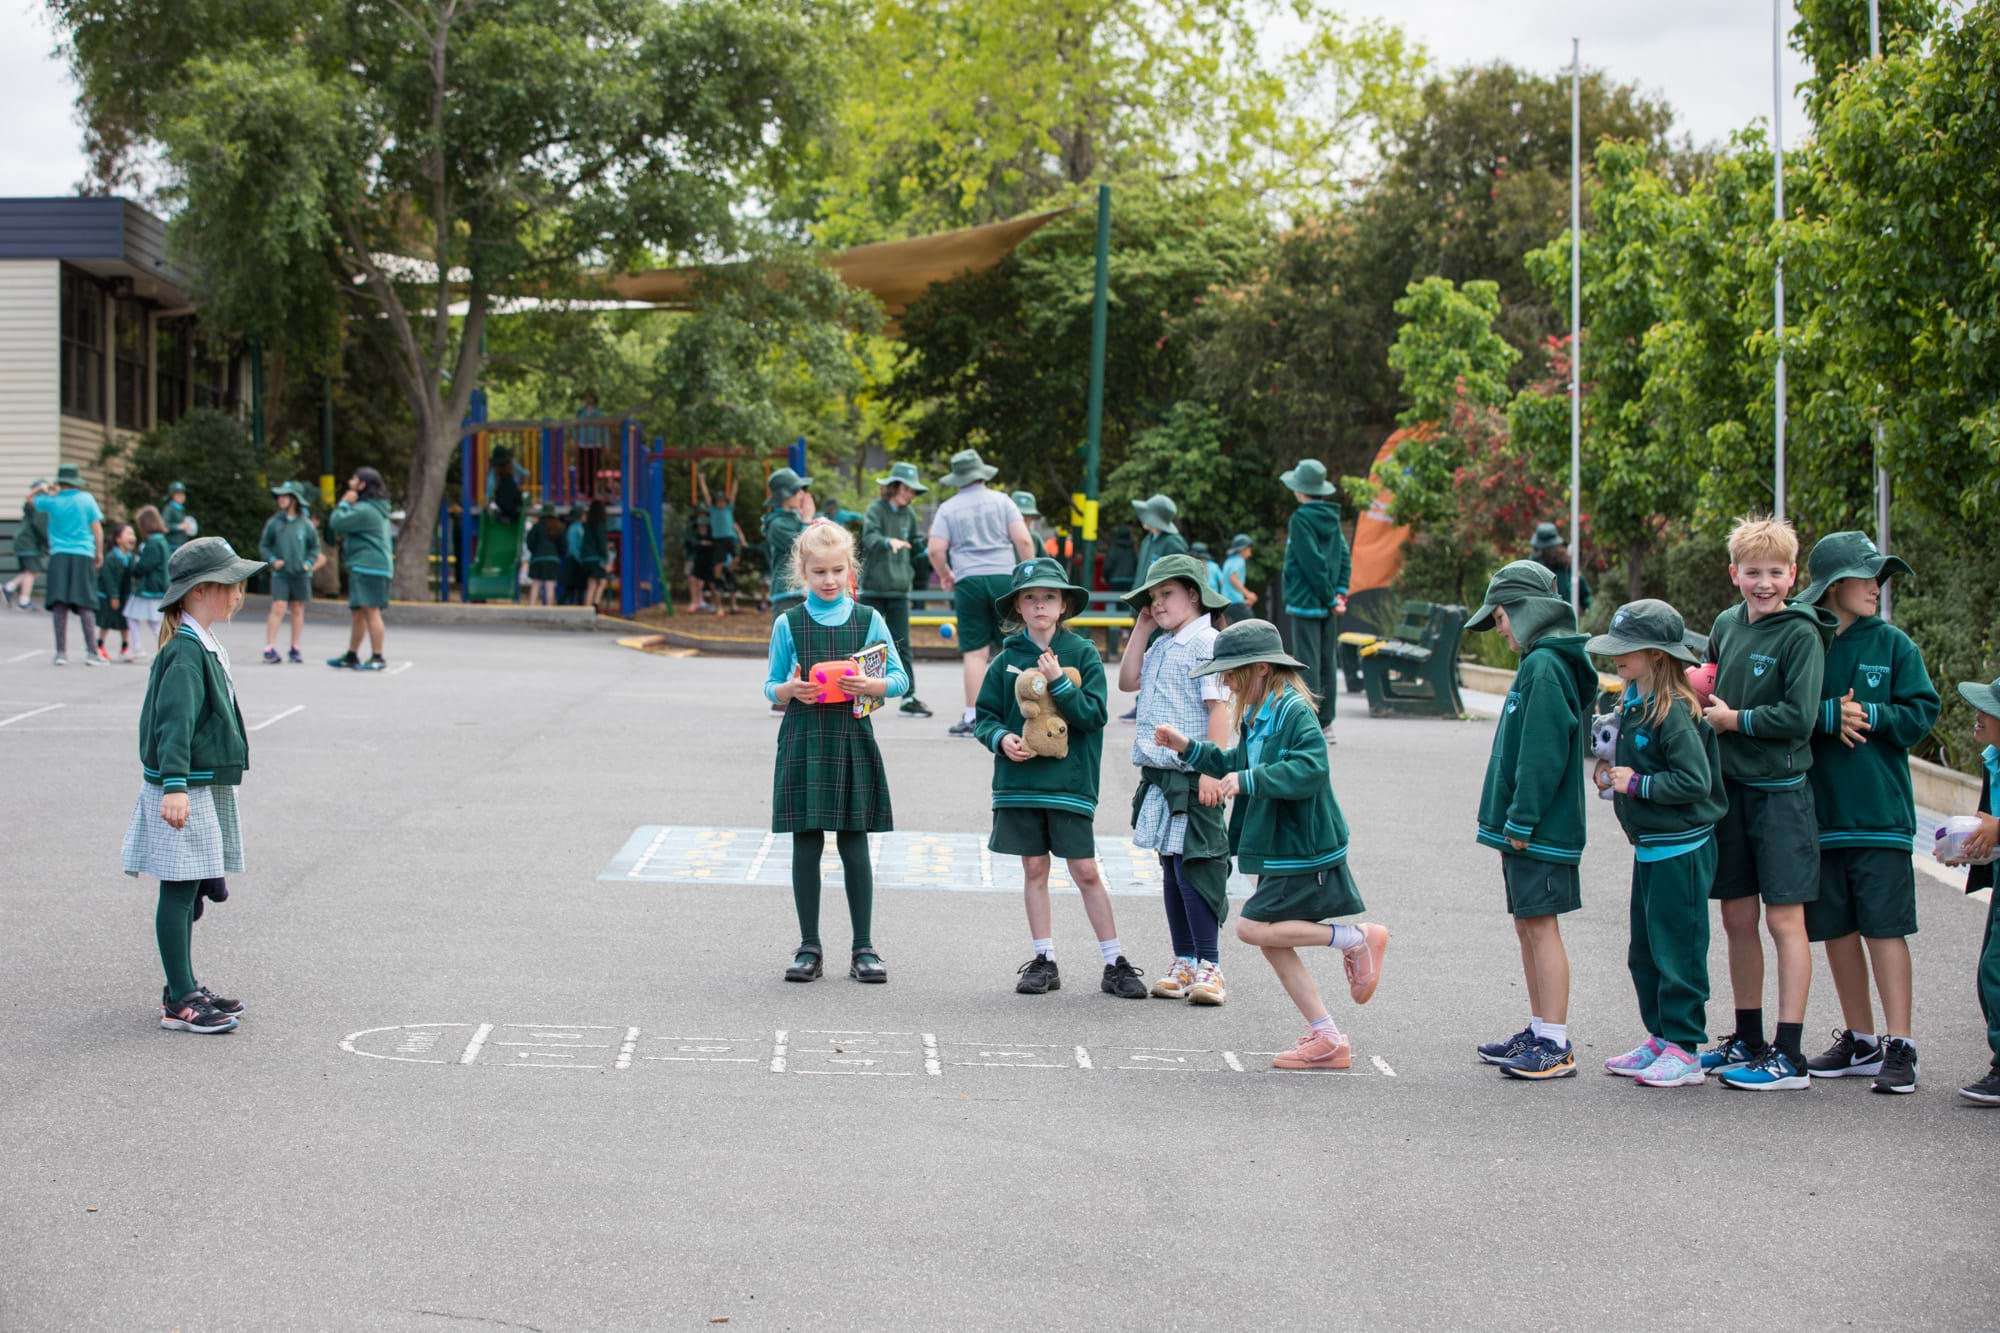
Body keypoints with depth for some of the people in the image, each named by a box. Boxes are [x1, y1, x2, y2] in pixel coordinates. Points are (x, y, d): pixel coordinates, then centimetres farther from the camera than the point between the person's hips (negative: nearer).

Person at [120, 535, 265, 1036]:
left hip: (204, 786, 10)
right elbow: (174, 721, -27)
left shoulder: (203, 647, 14)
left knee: (188, 891, 16)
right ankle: (180, 1002, -2)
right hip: (183, 792, -10)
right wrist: (175, 786, -35)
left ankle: (182, 989, 25)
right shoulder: (185, 653, -17)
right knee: (180, 890, -6)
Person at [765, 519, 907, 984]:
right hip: (803, 741, 0)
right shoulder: (787, 624, 3)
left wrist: (870, 686, -15)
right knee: (806, 844, 2)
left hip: (852, 741, 0)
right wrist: (791, 690, -15)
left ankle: (863, 947, 11)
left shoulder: (868, 619, 4)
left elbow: (900, 679, 4)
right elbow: (771, 687, 7)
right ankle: (809, 946, 12)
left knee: (854, 844, 3)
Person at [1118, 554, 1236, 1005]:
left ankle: (1208, 964, -4)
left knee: (1195, 867, -8)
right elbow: (1128, 681, 19)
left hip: (1194, 777, -9)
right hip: (1159, 775, 9)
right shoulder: (1160, 647, 15)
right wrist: (1141, 629, 13)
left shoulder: (1206, 643, -11)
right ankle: (1184, 961, 17)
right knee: (1171, 869, 11)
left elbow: (1219, 707, -16)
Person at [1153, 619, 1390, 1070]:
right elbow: (1234, 764, 29)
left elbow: (1309, 769, -30)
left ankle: (1357, 939, -2)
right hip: (1280, 851, 10)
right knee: (1272, 942, 7)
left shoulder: (1295, 712, -16)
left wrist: (1248, 779, -31)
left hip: (1303, 853, -10)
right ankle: (1327, 1040, 12)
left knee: (1255, 927, -14)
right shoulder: (1257, 717, 13)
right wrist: (1188, 748, 20)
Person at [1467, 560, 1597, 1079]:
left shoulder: (1545, 667, -16)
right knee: (1528, 925, 14)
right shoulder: (1540, 663, 15)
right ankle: (1541, 1031, 23)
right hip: (1527, 826, 10)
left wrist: (1521, 820, -19)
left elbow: (1542, 753, -21)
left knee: (1540, 925, -6)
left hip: (1540, 827, -10)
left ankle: (1556, 1046, -3)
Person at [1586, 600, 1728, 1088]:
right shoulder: (1633, 703, 9)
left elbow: (1695, 781, -24)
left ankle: (1685, 1049, 3)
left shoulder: (1675, 712, -19)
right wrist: (1611, 771, 5)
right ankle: (1660, 1038, 26)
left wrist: (1637, 784, -19)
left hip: (1679, 849, -10)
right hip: (1649, 846, 10)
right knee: (1643, 952, 16)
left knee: (1677, 950, -3)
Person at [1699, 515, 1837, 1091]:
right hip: (1729, 786, 7)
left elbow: (1798, 717, -18)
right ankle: (1747, 1040, 23)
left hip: (1780, 789, -7)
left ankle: (1789, 1055, -3)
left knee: (1784, 918, -5)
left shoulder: (1800, 635, -11)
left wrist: (1735, 719, -9)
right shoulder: (1726, 626, 9)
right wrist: (1705, 706, 5)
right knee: (1738, 918, 12)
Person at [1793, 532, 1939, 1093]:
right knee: (1837, 930, 9)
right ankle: (1859, 1040, 21)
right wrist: (1830, 715, -16)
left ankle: (1899, 1046, -2)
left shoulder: (1894, 645, 2)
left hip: (1881, 811, -2)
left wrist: (1870, 715, -13)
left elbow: (1922, 712, -1)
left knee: (1884, 928, -5)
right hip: (1820, 811, 2)